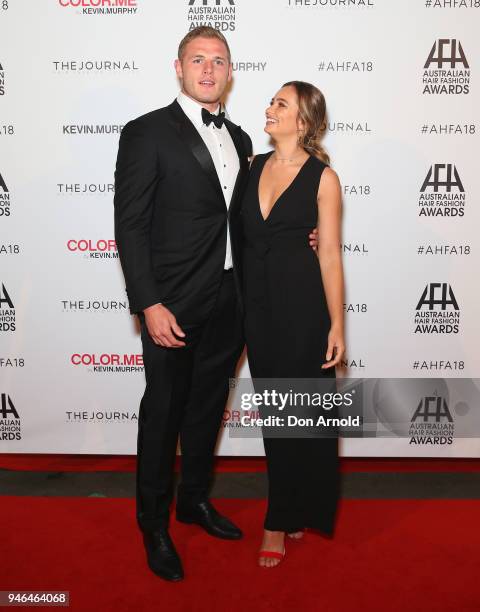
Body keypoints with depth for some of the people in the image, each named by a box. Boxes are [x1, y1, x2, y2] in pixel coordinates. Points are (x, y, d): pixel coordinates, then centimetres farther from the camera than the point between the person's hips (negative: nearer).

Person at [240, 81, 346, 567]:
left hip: (301, 302, -5)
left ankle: (280, 521, 18)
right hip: (256, 301, 5)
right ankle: (293, 512, 32)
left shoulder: (323, 177, -5)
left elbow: (330, 253, -6)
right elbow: (240, 233, 11)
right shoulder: (253, 166, 9)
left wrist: (336, 325, -9)